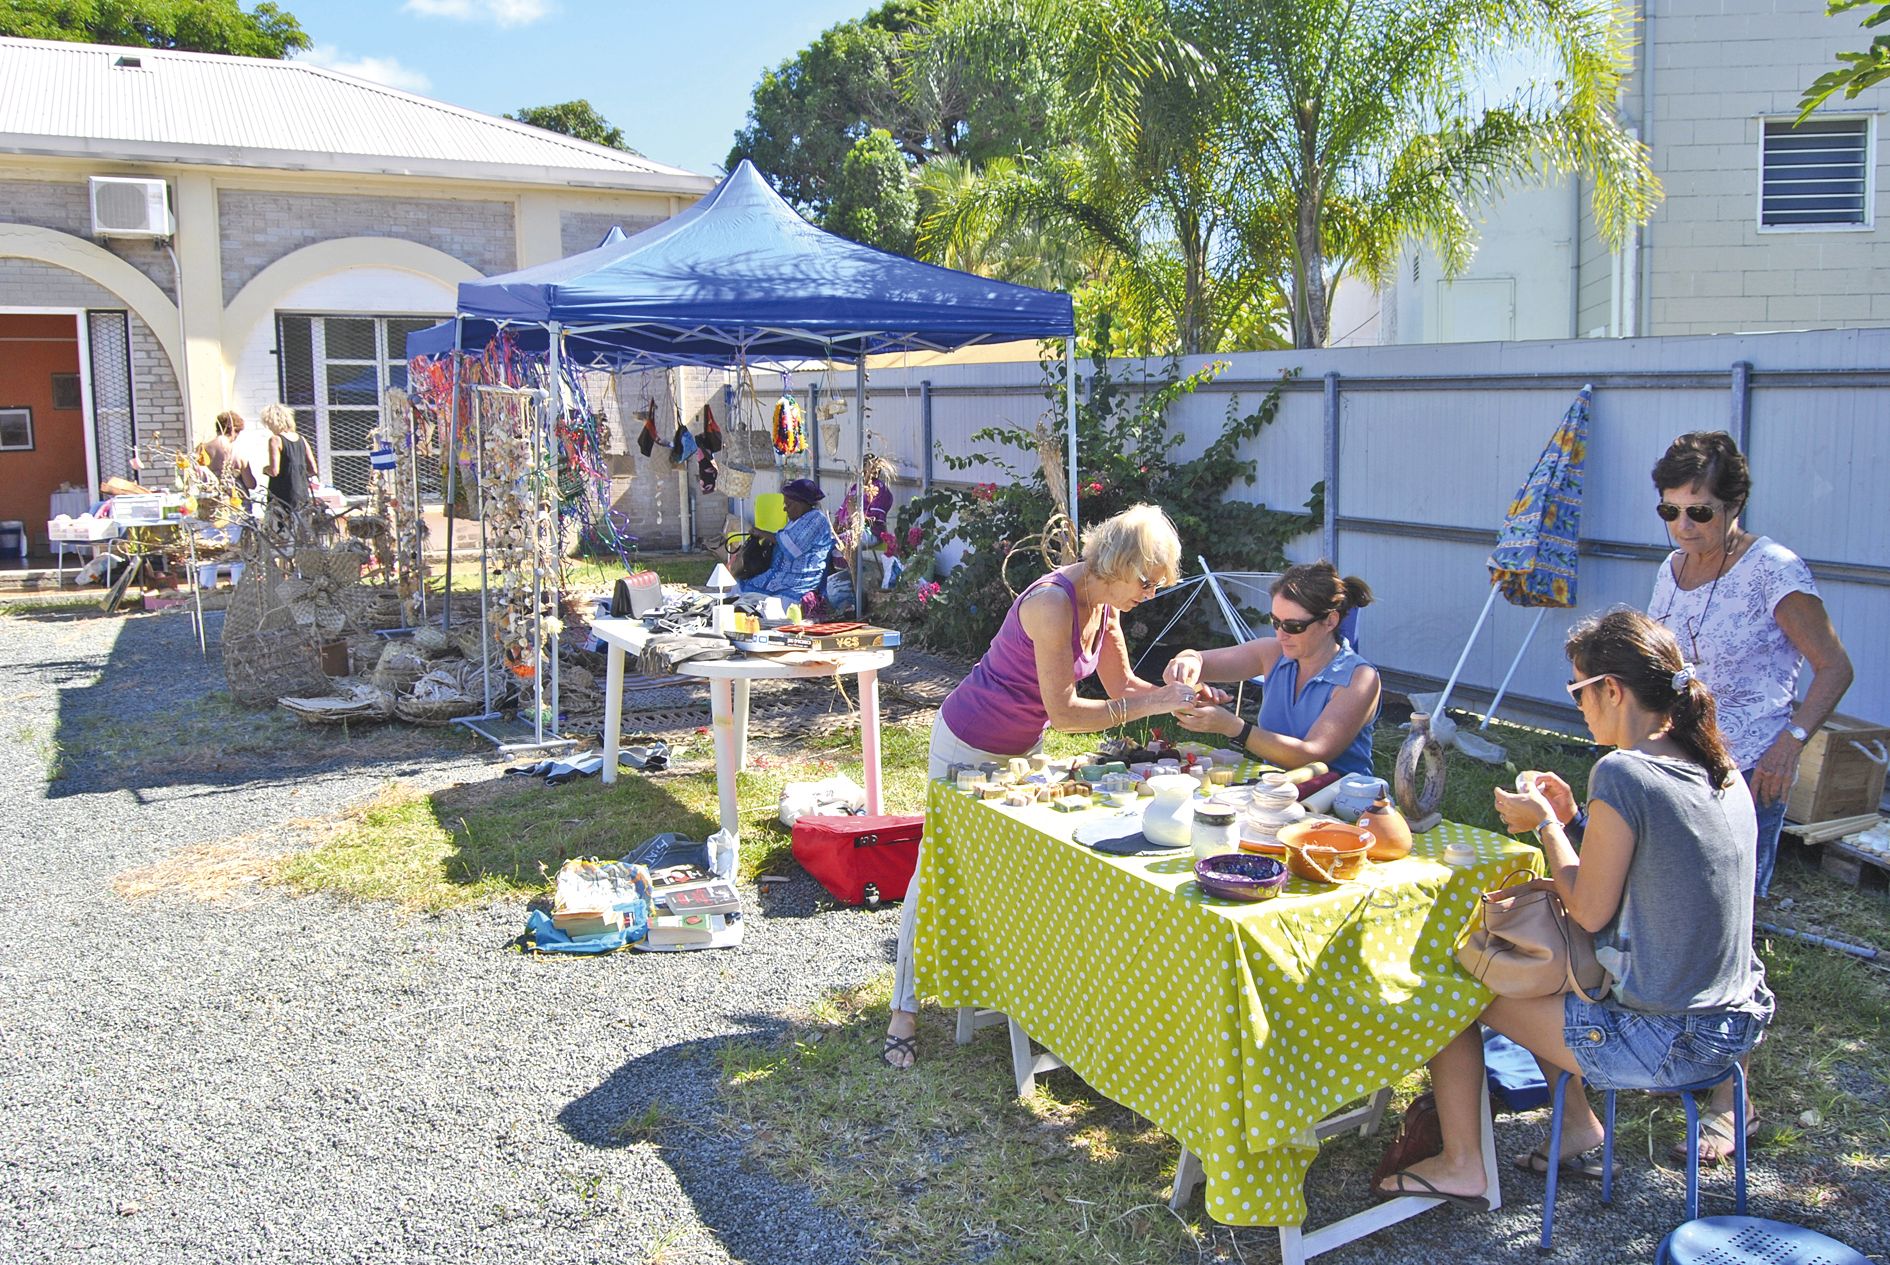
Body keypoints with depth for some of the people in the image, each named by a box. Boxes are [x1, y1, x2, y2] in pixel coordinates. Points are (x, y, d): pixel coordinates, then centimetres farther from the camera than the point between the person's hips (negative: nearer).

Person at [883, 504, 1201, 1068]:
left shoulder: (1103, 602, -5)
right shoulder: (1053, 603, -32)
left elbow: (1121, 684, 4)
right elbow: (1064, 712, -30)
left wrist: (1176, 696, -12)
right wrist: (1151, 704, -28)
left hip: (1023, 747, 8)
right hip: (970, 747, -8)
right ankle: (904, 1010, 11)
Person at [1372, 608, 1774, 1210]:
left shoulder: (1622, 773, -22)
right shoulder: (1720, 768, 3)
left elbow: (1590, 912, -14)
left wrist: (1545, 823, -2)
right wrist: (1572, 820, 9)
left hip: (1665, 1043, -9)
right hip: (1741, 1019, 9)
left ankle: (1460, 1164, 20)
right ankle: (1576, 1125, 32)